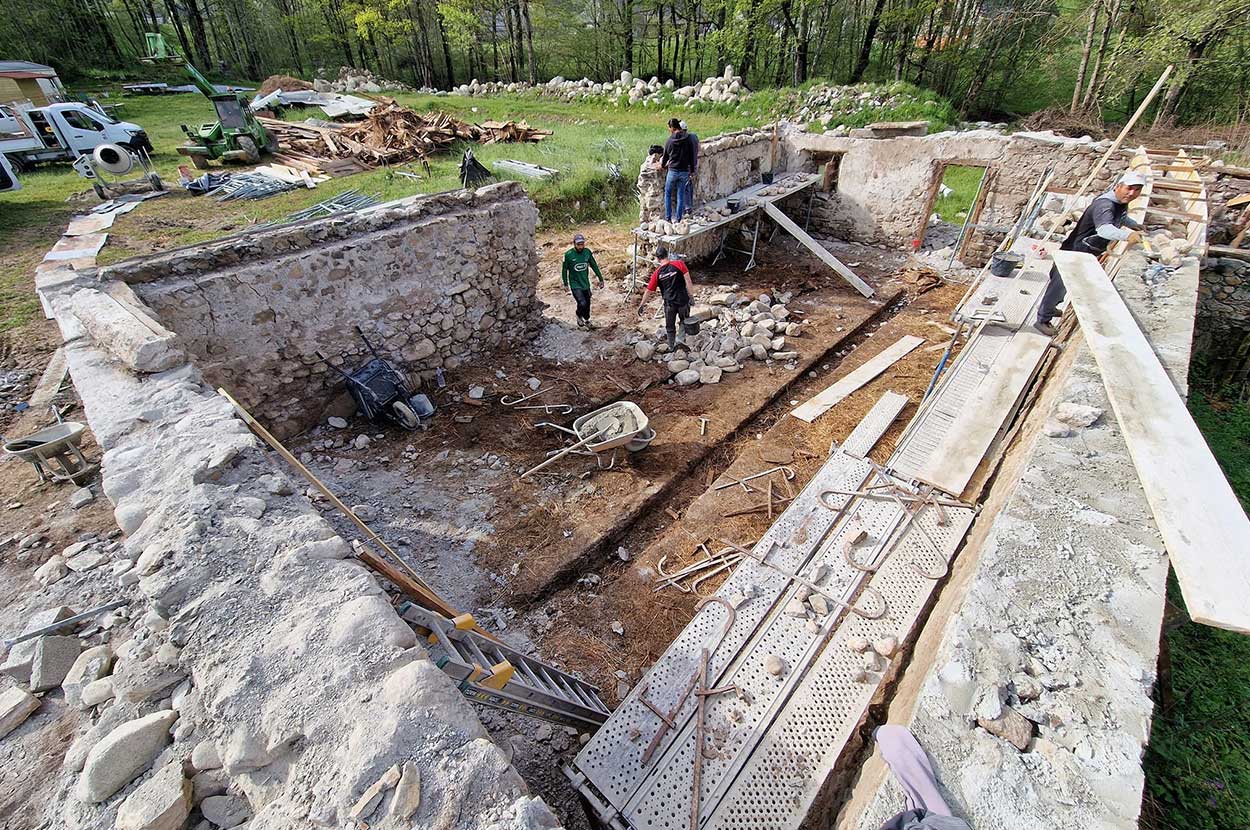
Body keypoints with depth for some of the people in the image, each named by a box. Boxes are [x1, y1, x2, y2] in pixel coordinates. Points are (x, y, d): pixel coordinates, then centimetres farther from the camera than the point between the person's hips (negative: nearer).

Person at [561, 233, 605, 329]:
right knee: (582, 303, -18)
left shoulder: (587, 252, -5)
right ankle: (579, 316, 15)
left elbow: (594, 266, 6)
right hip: (575, 284, -4)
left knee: (587, 304, 13)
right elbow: (564, 270, -2)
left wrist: (601, 279, 7)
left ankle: (586, 320, 39)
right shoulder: (568, 254, -14)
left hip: (586, 283, 4)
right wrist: (565, 284, 1)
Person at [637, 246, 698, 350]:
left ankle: (671, 346, 31)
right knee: (684, 320, 26)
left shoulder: (657, 273, -5)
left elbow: (648, 291, 0)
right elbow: (688, 281, -13)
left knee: (670, 326, 19)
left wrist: (642, 305, 10)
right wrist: (691, 296, -5)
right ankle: (681, 338, 20)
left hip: (669, 303, 1)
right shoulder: (679, 264, -9)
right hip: (683, 300, -1)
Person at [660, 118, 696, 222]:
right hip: (684, 171, 2)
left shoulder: (669, 141, -7)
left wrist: (662, 165, 26)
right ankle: (678, 219, 11)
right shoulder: (688, 139, -2)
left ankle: (668, 218, 11)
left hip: (673, 171, -2)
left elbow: (665, 156, 6)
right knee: (681, 195, 9)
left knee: (668, 194, 14)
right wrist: (691, 170, 11)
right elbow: (691, 156, 2)